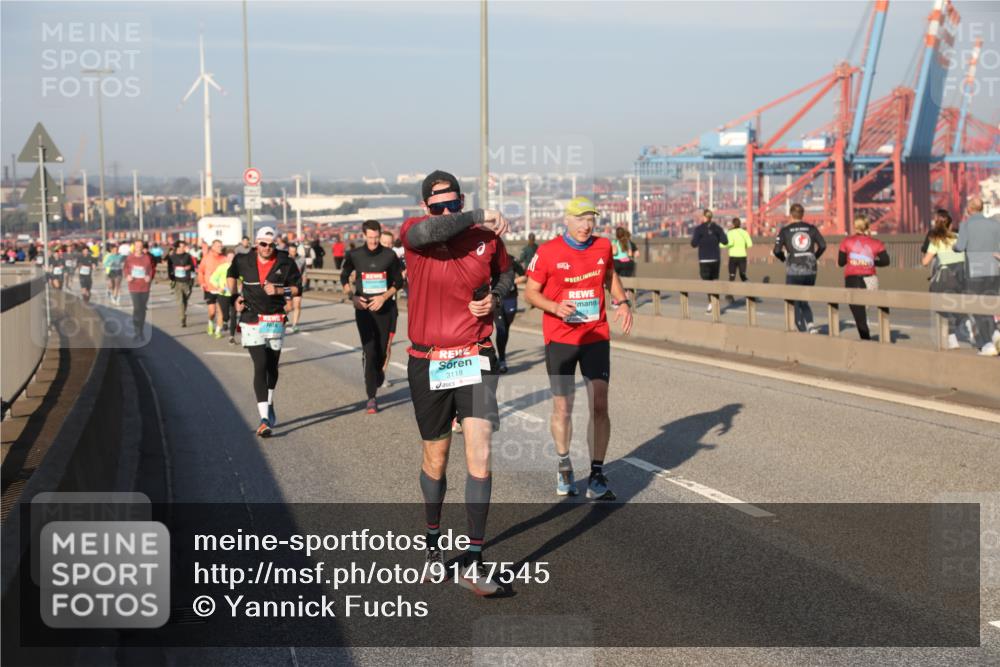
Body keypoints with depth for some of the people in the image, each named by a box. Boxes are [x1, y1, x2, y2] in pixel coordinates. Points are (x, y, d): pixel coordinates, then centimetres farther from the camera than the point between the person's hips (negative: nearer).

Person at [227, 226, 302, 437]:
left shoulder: (285, 264, -2)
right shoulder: (244, 261, 0)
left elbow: (297, 287, 4)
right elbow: (231, 274, 20)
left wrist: (279, 290, -14)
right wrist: (235, 297, 10)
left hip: (275, 321, 2)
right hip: (251, 321, -2)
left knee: (272, 367, 14)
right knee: (260, 367, -13)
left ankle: (269, 404, 41)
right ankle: (264, 420, -17)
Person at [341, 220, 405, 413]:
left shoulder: (389, 255, -1)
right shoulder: (354, 256, 0)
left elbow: (398, 282, 5)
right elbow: (344, 277, 15)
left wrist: (383, 297, -10)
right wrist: (352, 296, -1)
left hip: (385, 308, 1)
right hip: (364, 308, -1)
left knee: (382, 350, 8)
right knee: (369, 351, -10)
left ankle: (378, 373, 43)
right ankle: (371, 398, -7)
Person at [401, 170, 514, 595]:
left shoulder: (487, 238, 1)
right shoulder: (413, 233, -7)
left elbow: (505, 272, 22)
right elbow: (428, 232, -33)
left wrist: (495, 297, 0)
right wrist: (481, 217, -23)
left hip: (476, 360, 1)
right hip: (428, 364, -1)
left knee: (479, 456, -12)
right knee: (436, 459, 12)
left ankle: (473, 564, -6)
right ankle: (433, 540, 38)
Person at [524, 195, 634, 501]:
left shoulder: (603, 246, 3)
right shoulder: (547, 252, -8)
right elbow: (530, 292, -3)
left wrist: (623, 302, 5)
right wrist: (555, 307, -21)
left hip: (596, 337, 2)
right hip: (560, 338, -2)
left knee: (599, 404, -5)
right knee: (563, 407, 4)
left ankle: (597, 475, 2)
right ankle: (564, 466, 28)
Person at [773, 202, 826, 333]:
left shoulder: (785, 230, -2)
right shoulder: (811, 228, 4)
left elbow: (777, 251, -8)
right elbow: (823, 245, -2)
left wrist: (784, 259, 11)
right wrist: (814, 257, 13)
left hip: (793, 271, -3)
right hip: (810, 271, 3)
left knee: (795, 303, 9)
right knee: (804, 300, 20)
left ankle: (803, 331, 3)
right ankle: (810, 323, -3)